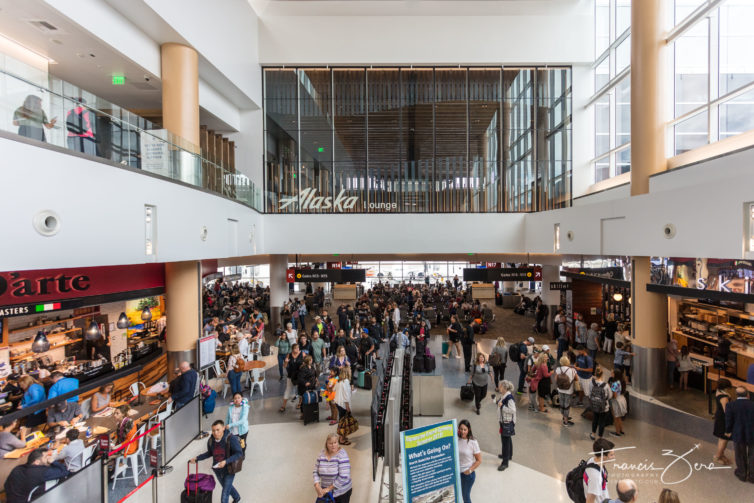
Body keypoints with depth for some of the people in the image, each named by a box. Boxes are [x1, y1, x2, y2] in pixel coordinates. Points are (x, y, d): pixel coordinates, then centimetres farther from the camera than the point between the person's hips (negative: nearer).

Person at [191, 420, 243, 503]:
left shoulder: (231, 438, -29)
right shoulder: (210, 441, -13)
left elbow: (239, 454, -26)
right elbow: (210, 453, 8)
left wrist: (226, 461, -36)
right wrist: (197, 458, 1)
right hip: (217, 470, 6)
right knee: (227, 487, 29)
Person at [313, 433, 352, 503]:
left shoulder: (342, 454, -18)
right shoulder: (322, 453, -4)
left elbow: (343, 476, -22)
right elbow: (316, 472, 1)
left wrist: (329, 488, -18)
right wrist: (317, 486, -14)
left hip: (341, 492, -4)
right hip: (326, 492, 4)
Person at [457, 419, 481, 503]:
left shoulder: (473, 442, -16)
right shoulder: (456, 440, -9)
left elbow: (479, 460, -8)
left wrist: (470, 470, -12)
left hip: (468, 474, -3)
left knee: (466, 496, 11)